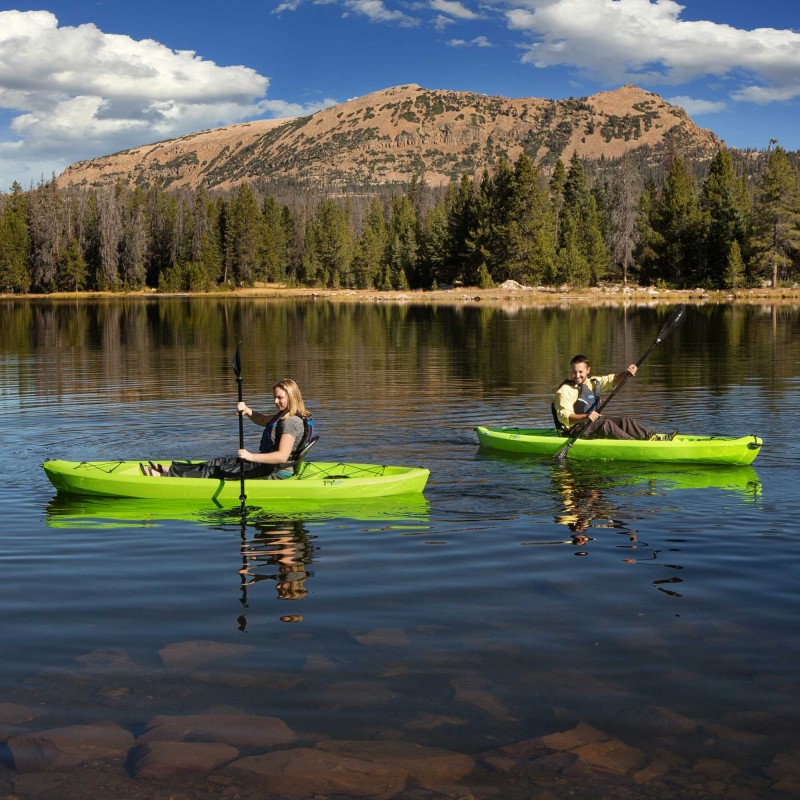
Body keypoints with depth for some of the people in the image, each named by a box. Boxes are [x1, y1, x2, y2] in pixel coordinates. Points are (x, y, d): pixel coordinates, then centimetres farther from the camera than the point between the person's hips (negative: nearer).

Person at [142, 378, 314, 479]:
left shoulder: (291, 422, -21)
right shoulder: (285, 416, 12)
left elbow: (282, 456, -31)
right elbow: (262, 420, 24)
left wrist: (251, 456, -34)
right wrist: (247, 410, 3)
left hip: (274, 473, -10)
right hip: (268, 467, 10)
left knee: (217, 467, -5)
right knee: (222, 462, 10)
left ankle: (166, 476, 2)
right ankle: (172, 471, 13)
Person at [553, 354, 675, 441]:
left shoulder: (593, 382, 13)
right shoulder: (564, 391, -12)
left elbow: (612, 380, 19)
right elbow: (564, 416, -23)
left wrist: (626, 373, -2)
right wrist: (585, 417, -38)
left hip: (594, 422, 8)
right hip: (575, 429, -8)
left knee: (626, 420, -7)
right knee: (606, 423, -31)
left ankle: (653, 436, -16)